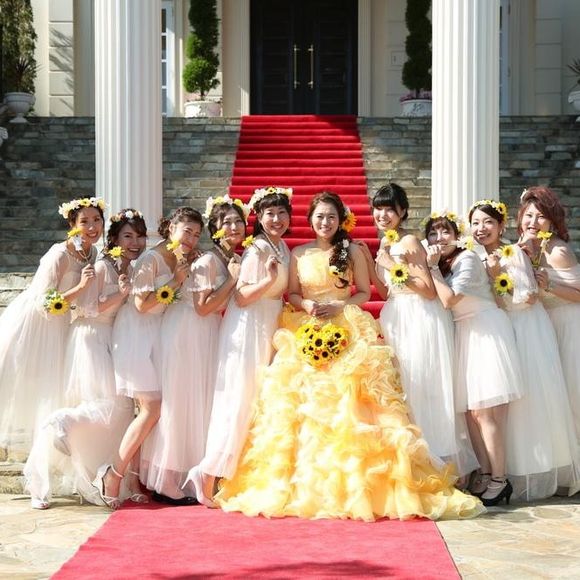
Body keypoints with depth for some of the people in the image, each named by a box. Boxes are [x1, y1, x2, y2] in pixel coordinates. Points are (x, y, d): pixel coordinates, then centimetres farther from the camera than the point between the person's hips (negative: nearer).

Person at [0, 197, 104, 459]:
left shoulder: (93, 254, -3)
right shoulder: (60, 255, -27)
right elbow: (45, 305, -28)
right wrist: (80, 287, -35)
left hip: (56, 325, 7)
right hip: (31, 322, -7)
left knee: (49, 387, 13)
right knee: (24, 385, 4)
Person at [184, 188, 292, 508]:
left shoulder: (282, 248, 12)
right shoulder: (257, 250, -15)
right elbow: (241, 299, -19)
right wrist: (268, 279, -30)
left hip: (269, 331, 9)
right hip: (248, 330, -9)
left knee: (258, 403, 11)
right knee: (239, 400, -11)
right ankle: (208, 472, -7)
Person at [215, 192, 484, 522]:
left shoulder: (353, 251, 6)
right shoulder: (299, 254, 11)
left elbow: (364, 292, 6)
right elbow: (292, 293, 13)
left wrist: (338, 306, -10)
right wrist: (306, 305, -9)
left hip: (348, 332, -2)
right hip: (306, 333, 2)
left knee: (348, 404, -10)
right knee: (303, 405, -5)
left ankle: (354, 483, -5)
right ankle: (305, 484, 0)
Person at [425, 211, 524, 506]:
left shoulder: (467, 258, -11)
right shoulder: (443, 265, 14)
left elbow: (448, 299, -20)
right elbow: (437, 300, 7)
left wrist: (433, 268, -13)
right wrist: (434, 266, 2)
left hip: (486, 332, -9)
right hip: (464, 335, 9)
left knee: (484, 410, -10)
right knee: (470, 410, 6)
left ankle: (499, 480, -5)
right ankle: (485, 474, 13)